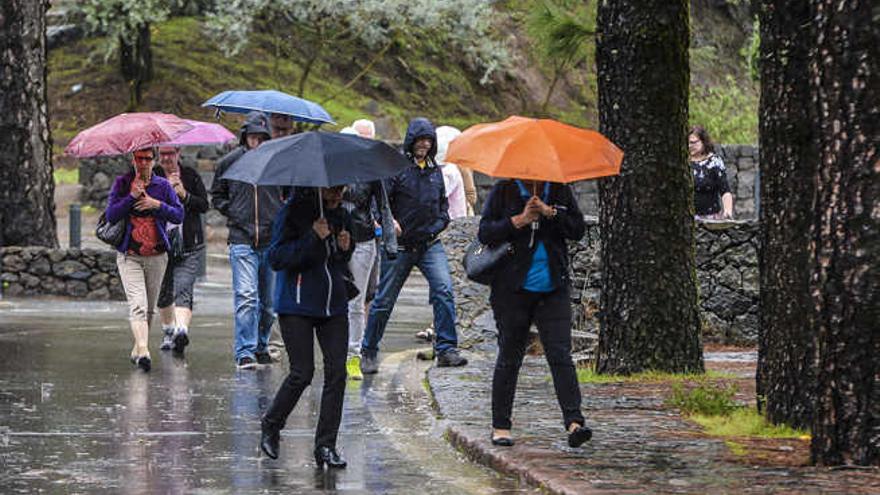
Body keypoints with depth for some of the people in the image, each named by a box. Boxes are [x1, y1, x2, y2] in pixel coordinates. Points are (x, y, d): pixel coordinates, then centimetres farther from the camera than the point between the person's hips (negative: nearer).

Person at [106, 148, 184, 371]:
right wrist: (132, 196, -16)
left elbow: (179, 215, 1)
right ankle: (143, 351, -30)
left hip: (156, 256, 3)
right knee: (137, 305, -18)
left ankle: (137, 349, 28)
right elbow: (111, 215, -7)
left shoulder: (163, 185, 6)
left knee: (150, 308, 12)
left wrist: (157, 204, -13)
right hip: (129, 256, -3)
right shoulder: (122, 183, 2)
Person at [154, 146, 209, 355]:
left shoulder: (191, 175, 6)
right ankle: (168, 332, 29)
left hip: (190, 246, -1)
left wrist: (184, 195, -13)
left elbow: (204, 205, 2)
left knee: (183, 290, -16)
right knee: (163, 292, 11)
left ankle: (182, 329, -31)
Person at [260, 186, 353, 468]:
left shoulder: (341, 217, 12)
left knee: (337, 373, -4)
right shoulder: (294, 212, -7)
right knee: (302, 373, -7)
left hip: (334, 306, 5)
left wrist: (345, 249, 2)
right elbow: (276, 258, -14)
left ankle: (326, 445, 3)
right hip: (297, 306, -5)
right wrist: (313, 238, -21)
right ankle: (271, 426, 18)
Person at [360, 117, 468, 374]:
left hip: (430, 244, 4)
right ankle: (369, 353, 18)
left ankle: (446, 350, -13)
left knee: (444, 289, -16)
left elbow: (443, 206, 21)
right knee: (384, 300, 3)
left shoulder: (435, 171, 13)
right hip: (400, 245, -4)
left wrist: (437, 225, 2)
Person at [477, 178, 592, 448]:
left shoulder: (561, 191, 8)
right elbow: (485, 233, -4)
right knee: (509, 357, 5)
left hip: (553, 288, 1)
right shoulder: (504, 191, 2)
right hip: (512, 290, -1)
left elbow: (578, 229, 1)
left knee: (561, 355, -9)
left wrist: (549, 212, -12)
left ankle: (574, 422, -17)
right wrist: (520, 220, -15)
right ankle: (500, 426, 15)